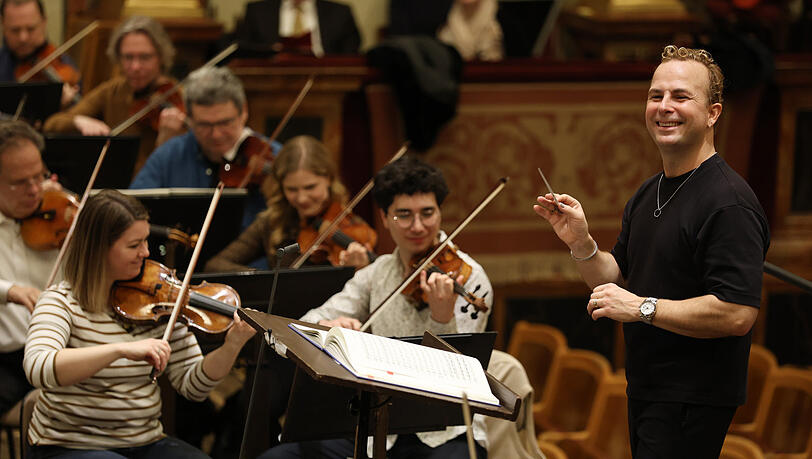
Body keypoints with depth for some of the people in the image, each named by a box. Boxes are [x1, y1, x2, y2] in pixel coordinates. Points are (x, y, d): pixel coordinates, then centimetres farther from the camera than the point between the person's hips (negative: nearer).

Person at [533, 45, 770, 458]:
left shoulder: (729, 202, -18)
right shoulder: (647, 195, 12)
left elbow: (738, 313, -26)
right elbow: (618, 280, 19)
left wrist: (642, 307, -22)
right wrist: (581, 244, -1)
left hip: (693, 402, -9)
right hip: (645, 390, 9)